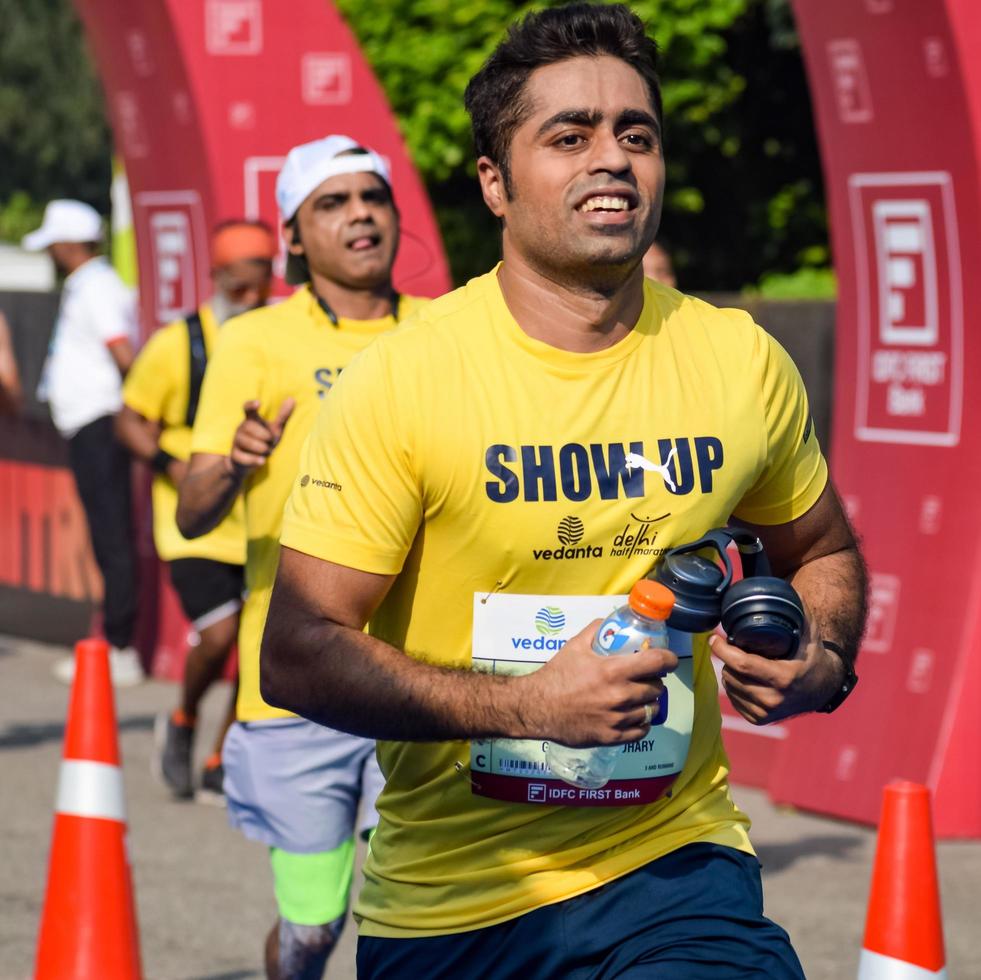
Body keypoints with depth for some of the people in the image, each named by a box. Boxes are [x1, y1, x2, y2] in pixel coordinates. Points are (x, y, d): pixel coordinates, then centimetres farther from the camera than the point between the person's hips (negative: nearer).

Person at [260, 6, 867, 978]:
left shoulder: (744, 363, 1)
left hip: (671, 858, 1)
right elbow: (297, 656, -13)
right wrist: (527, 705, -22)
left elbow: (821, 550, 20)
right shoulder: (400, 378, -11)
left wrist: (824, 662, -2)